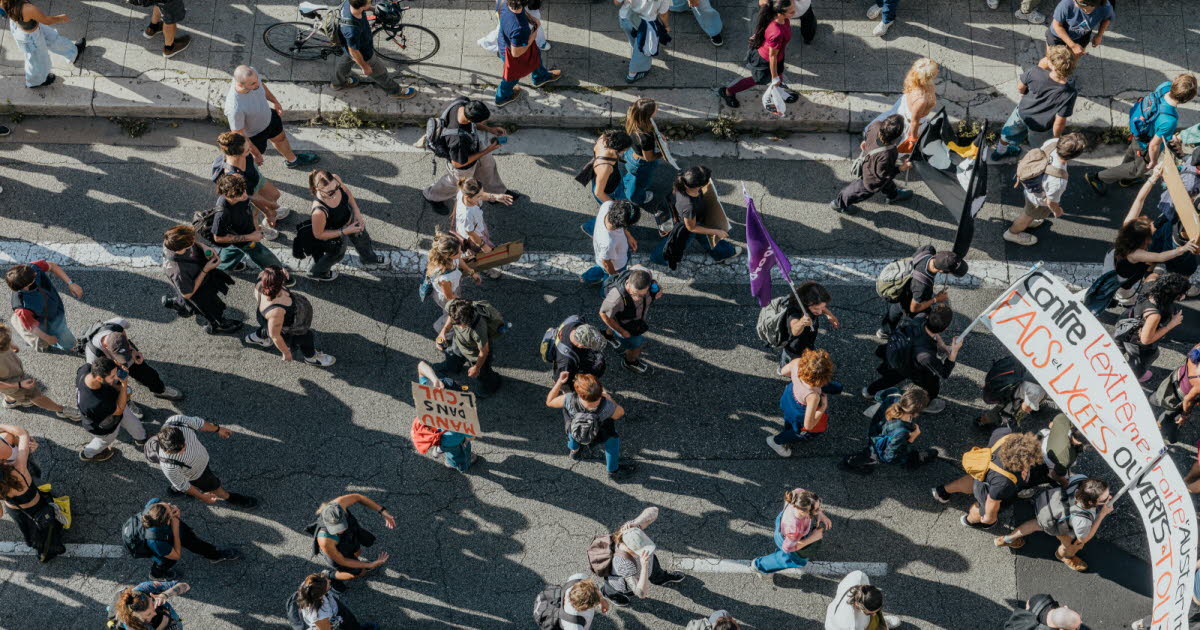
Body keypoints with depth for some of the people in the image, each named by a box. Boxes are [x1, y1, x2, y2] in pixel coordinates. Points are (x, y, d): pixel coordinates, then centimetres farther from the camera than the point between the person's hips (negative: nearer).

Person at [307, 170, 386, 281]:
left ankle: (368, 259, 70)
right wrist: (345, 231, -27)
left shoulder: (335, 180, -34)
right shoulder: (319, 211, -48)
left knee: (361, 235, 34)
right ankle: (316, 273, 62)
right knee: (337, 253, 29)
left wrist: (357, 212, -14)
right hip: (335, 233, -5)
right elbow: (318, 234, -28)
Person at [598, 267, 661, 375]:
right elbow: (603, 314, -28)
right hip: (622, 323, -4)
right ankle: (631, 362, 55)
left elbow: (637, 267, -12)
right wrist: (622, 331, -17)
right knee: (636, 344, 22)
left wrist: (657, 287, -23)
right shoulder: (617, 297, -48)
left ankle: (609, 336, 69)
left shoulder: (645, 273, -38)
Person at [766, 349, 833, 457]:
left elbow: (783, 371, -8)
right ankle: (775, 441, 47)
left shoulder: (797, 363, -35)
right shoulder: (813, 396, -46)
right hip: (799, 416, -5)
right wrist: (823, 406, -24)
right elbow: (808, 425, -31)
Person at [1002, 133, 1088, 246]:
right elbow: (1051, 202, -25)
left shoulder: (1052, 142, -34)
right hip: (1038, 200, -5)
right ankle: (1013, 233, 59)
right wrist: (1057, 211, -1)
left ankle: (1025, 222, 69)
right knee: (1029, 215, 29)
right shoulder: (1058, 181, -46)